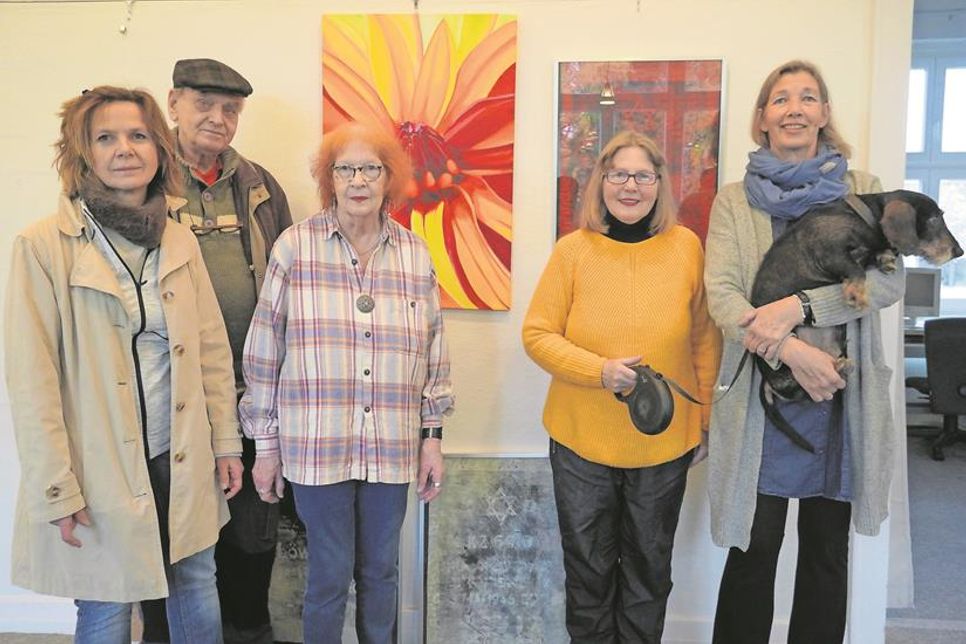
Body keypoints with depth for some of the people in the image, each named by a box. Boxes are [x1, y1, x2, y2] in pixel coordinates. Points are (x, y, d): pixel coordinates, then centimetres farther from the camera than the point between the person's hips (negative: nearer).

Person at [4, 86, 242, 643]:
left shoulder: (181, 241, 4)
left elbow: (213, 348, 7)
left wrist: (227, 442, 6)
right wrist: (57, 489, -11)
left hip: (185, 464, 4)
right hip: (102, 473, -4)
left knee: (199, 596, 17)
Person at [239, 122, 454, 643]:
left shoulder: (415, 254, 4)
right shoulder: (295, 247, -5)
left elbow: (434, 352, 8)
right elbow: (263, 353, -2)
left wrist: (433, 435, 7)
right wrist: (265, 443, -1)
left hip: (392, 447, 3)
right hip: (317, 446, -2)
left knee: (380, 572, 17)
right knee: (329, 576, 9)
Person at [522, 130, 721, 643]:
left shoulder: (686, 246, -4)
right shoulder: (573, 250, -7)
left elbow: (705, 338, 2)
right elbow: (537, 335, -7)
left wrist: (704, 417, 3)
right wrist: (600, 370, -21)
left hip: (664, 442, 1)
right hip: (581, 442, 0)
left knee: (649, 566, 18)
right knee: (588, 567, 16)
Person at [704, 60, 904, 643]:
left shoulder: (864, 191, 8)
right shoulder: (734, 201, 4)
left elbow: (889, 278, -6)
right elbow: (721, 293, -9)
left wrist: (798, 305, -20)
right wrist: (793, 352, -22)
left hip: (843, 397, 2)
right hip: (762, 398, -1)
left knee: (828, 550, 14)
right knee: (754, 551, 6)